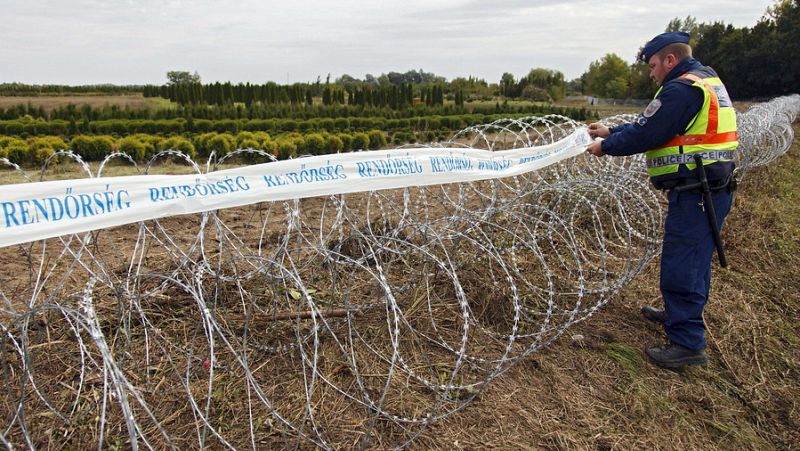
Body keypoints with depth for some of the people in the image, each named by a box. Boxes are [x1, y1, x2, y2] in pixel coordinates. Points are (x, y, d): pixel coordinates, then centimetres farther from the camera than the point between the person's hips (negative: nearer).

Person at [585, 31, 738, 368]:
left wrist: (606, 146, -2)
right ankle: (680, 314, 39)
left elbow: (645, 135, -17)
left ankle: (688, 343, -1)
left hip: (694, 194, -11)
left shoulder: (681, 90, -17)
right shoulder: (706, 81, 17)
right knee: (694, 257, 22)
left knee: (682, 264, -7)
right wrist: (611, 131, 17)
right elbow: (650, 124, 19)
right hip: (711, 188, 11)